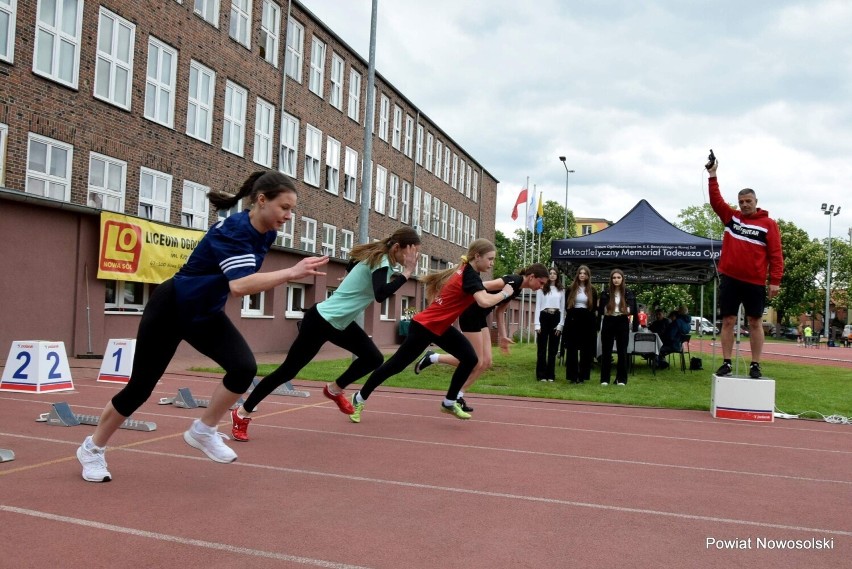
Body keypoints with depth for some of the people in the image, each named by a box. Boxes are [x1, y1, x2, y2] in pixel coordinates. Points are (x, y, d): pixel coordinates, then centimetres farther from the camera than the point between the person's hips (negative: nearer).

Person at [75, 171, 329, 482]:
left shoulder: (265, 234, -6)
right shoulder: (234, 230, -31)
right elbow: (240, 285, -47)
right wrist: (290, 273, -52)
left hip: (205, 315, 7)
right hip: (170, 310, -7)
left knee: (245, 367, -17)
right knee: (140, 386, 3)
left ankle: (203, 431, 4)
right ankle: (92, 448, 28)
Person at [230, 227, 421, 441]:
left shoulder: (379, 258, 5)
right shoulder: (381, 261, -21)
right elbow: (380, 295, -38)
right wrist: (406, 273, -31)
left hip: (341, 323, 9)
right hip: (321, 320, -9)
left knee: (374, 358, 5)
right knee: (288, 370, -3)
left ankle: (334, 389, 25)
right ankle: (242, 413, 10)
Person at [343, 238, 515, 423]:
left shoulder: (468, 272, 4)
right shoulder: (470, 275, -23)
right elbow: (484, 301, -37)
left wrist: (505, 283, 1)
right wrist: (505, 293, -22)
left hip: (441, 327, 9)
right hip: (424, 327, -9)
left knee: (470, 358, 0)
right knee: (396, 365, 2)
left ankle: (449, 402, 14)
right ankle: (359, 398, 18)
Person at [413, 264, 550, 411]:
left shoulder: (517, 288, 11)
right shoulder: (513, 281, -19)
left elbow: (500, 310, 19)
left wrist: (502, 336, 16)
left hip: (480, 317, 10)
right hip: (470, 314, -10)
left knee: (486, 362, 5)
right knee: (475, 362, -5)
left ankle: (457, 396, 11)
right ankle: (432, 358, 5)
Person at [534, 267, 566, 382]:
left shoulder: (561, 290, 10)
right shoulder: (541, 289, 4)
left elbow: (562, 308, 10)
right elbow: (538, 306, 2)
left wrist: (560, 324, 1)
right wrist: (537, 324, -5)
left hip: (556, 318, 2)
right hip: (544, 317, -2)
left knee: (553, 348, 6)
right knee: (542, 348, -1)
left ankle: (550, 374, 13)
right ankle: (541, 375, 4)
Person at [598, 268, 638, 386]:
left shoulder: (629, 293, 3)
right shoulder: (605, 292, 2)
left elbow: (633, 310, 2)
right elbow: (600, 310, 3)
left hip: (622, 323, 0)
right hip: (608, 323, 0)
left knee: (622, 351, 4)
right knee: (606, 351, 3)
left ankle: (621, 379, 11)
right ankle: (604, 378, 9)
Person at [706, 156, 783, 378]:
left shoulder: (768, 224, -1)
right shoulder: (731, 217, 9)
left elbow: (775, 254, -4)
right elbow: (716, 201, 3)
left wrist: (775, 281, -10)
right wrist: (713, 176, -5)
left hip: (755, 282, -2)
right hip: (729, 279, 2)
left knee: (755, 322, 6)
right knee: (728, 321, 3)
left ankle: (755, 365, 12)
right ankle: (726, 363, 9)